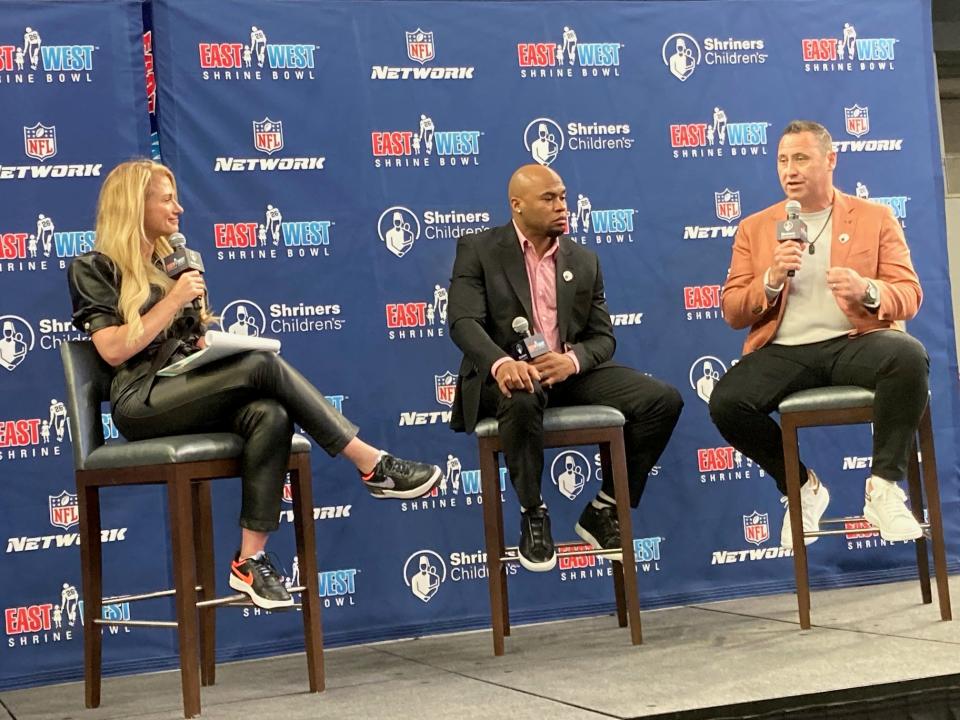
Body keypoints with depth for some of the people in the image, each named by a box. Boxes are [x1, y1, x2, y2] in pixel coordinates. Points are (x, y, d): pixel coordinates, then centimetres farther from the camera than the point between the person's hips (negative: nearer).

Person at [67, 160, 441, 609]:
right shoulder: (93, 270, 2)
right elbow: (113, 351, -11)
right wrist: (173, 300, -11)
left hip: (191, 393, 7)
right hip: (142, 403, -6)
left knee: (269, 417, -29)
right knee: (262, 366, -29)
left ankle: (250, 560, -31)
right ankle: (374, 466, -23)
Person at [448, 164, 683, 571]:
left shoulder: (584, 261, 15)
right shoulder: (478, 250, 3)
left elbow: (603, 336, 8)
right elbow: (464, 321, -11)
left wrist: (572, 360, -17)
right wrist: (502, 363, -33)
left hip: (570, 371, 5)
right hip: (507, 373, -4)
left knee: (664, 400, -15)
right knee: (522, 398, -41)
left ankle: (603, 510, -3)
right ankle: (533, 516, -19)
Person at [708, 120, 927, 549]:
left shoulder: (875, 218, 12)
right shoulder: (755, 228, 15)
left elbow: (909, 296, 5)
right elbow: (732, 312, 10)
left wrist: (867, 291, -18)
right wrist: (771, 281, -10)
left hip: (853, 342, -1)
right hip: (784, 351, 2)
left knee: (909, 358, -36)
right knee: (725, 402, -27)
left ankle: (884, 488, -21)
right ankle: (801, 488, -1)